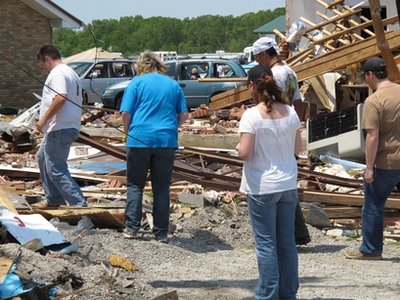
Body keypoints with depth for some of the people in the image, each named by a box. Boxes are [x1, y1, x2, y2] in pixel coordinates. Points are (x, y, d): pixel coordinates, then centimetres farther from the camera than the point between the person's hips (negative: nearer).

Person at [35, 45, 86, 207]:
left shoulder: (57, 73, -12)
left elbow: (60, 98, -28)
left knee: (56, 169, -11)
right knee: (42, 157, 26)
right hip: (70, 126, 11)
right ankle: (53, 199, 29)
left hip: (60, 129, -11)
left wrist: (43, 120, -22)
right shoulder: (70, 72, 21)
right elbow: (75, 100, 25)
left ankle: (79, 204, -14)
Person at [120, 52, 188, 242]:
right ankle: (161, 232, 8)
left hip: (139, 139, -2)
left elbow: (126, 113, -4)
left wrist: (128, 132, 11)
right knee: (162, 188, 8)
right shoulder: (173, 85, 12)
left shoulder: (137, 82, 2)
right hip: (166, 141, 2)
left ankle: (131, 227, 4)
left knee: (135, 185, 9)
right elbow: (183, 115, 8)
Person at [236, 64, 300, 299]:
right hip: (288, 185, 5)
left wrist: (238, 147, 2)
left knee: (266, 243, 2)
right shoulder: (290, 112, 1)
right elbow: (298, 148, 6)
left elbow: (245, 153, -18)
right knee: (287, 241, 12)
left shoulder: (252, 115, -15)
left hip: (262, 187, -5)